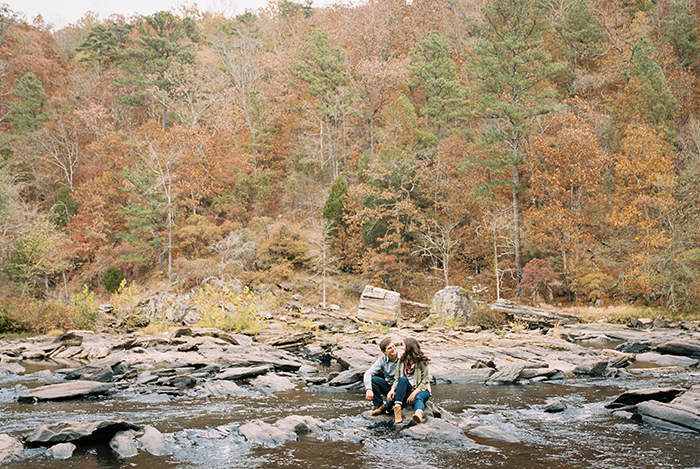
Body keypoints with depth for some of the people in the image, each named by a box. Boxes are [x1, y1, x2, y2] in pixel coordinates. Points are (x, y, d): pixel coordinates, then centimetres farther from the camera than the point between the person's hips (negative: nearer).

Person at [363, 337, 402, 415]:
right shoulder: (382, 360, -5)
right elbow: (368, 373, -12)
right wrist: (368, 389, -30)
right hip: (388, 387, 3)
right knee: (373, 379, -19)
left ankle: (385, 407, -7)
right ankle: (378, 405, -9)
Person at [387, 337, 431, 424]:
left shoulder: (422, 362, -4)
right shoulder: (402, 361, 11)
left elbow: (425, 381, -9)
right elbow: (397, 379, 6)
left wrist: (414, 393, -21)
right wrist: (392, 389, -14)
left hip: (421, 389, -3)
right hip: (407, 390, 3)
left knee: (418, 397, -37)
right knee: (403, 379, -28)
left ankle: (419, 414, -73)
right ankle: (397, 408, -43)